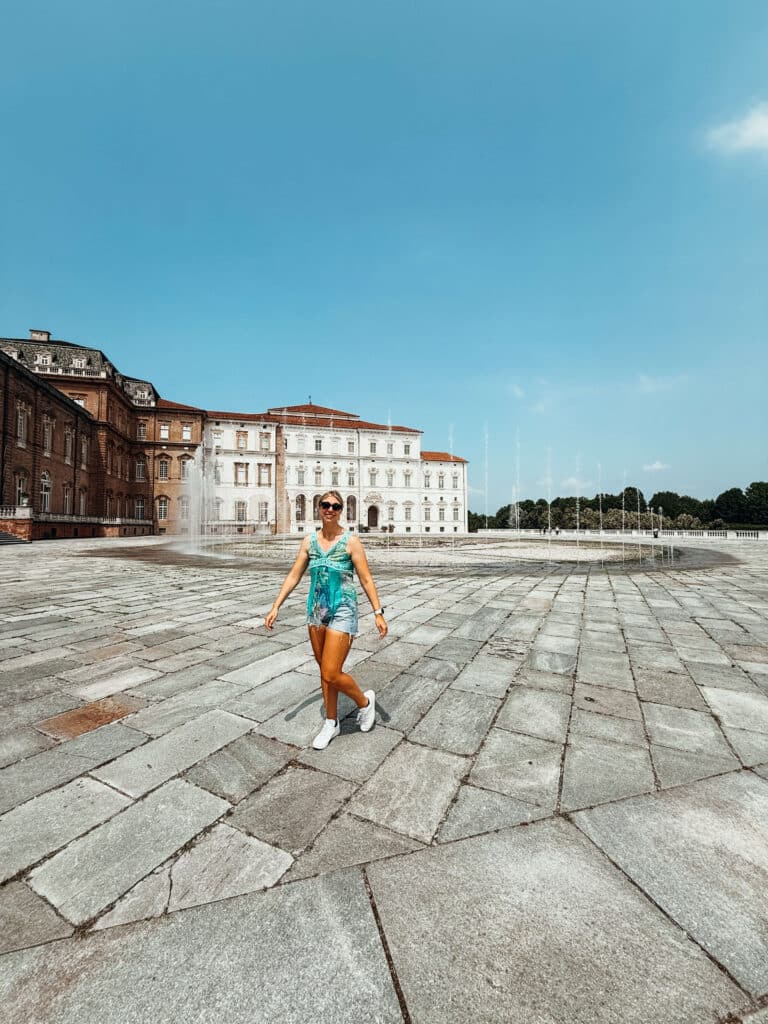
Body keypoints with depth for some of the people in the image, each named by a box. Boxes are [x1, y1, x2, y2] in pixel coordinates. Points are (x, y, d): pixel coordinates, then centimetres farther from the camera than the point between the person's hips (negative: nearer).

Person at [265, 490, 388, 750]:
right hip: (316, 610, 5)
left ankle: (365, 701, 23)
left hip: (342, 611, -5)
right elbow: (293, 576, 5)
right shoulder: (310, 541, 3)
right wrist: (276, 606, 0)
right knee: (325, 671, 16)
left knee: (331, 675, -6)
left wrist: (378, 613, -9)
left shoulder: (350, 541, -9)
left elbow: (366, 579, -8)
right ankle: (331, 723, 35)